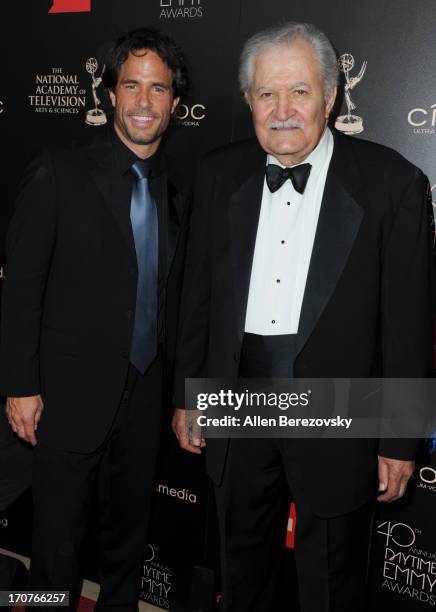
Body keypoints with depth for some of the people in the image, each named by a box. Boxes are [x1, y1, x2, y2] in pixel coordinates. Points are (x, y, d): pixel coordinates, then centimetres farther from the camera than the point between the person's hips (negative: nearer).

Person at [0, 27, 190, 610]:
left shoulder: (176, 190, 6)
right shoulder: (58, 173, -9)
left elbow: (169, 294, 10)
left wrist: (173, 390, 10)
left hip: (146, 392, 5)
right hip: (72, 392, -4)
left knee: (130, 528, 20)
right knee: (59, 538, 11)